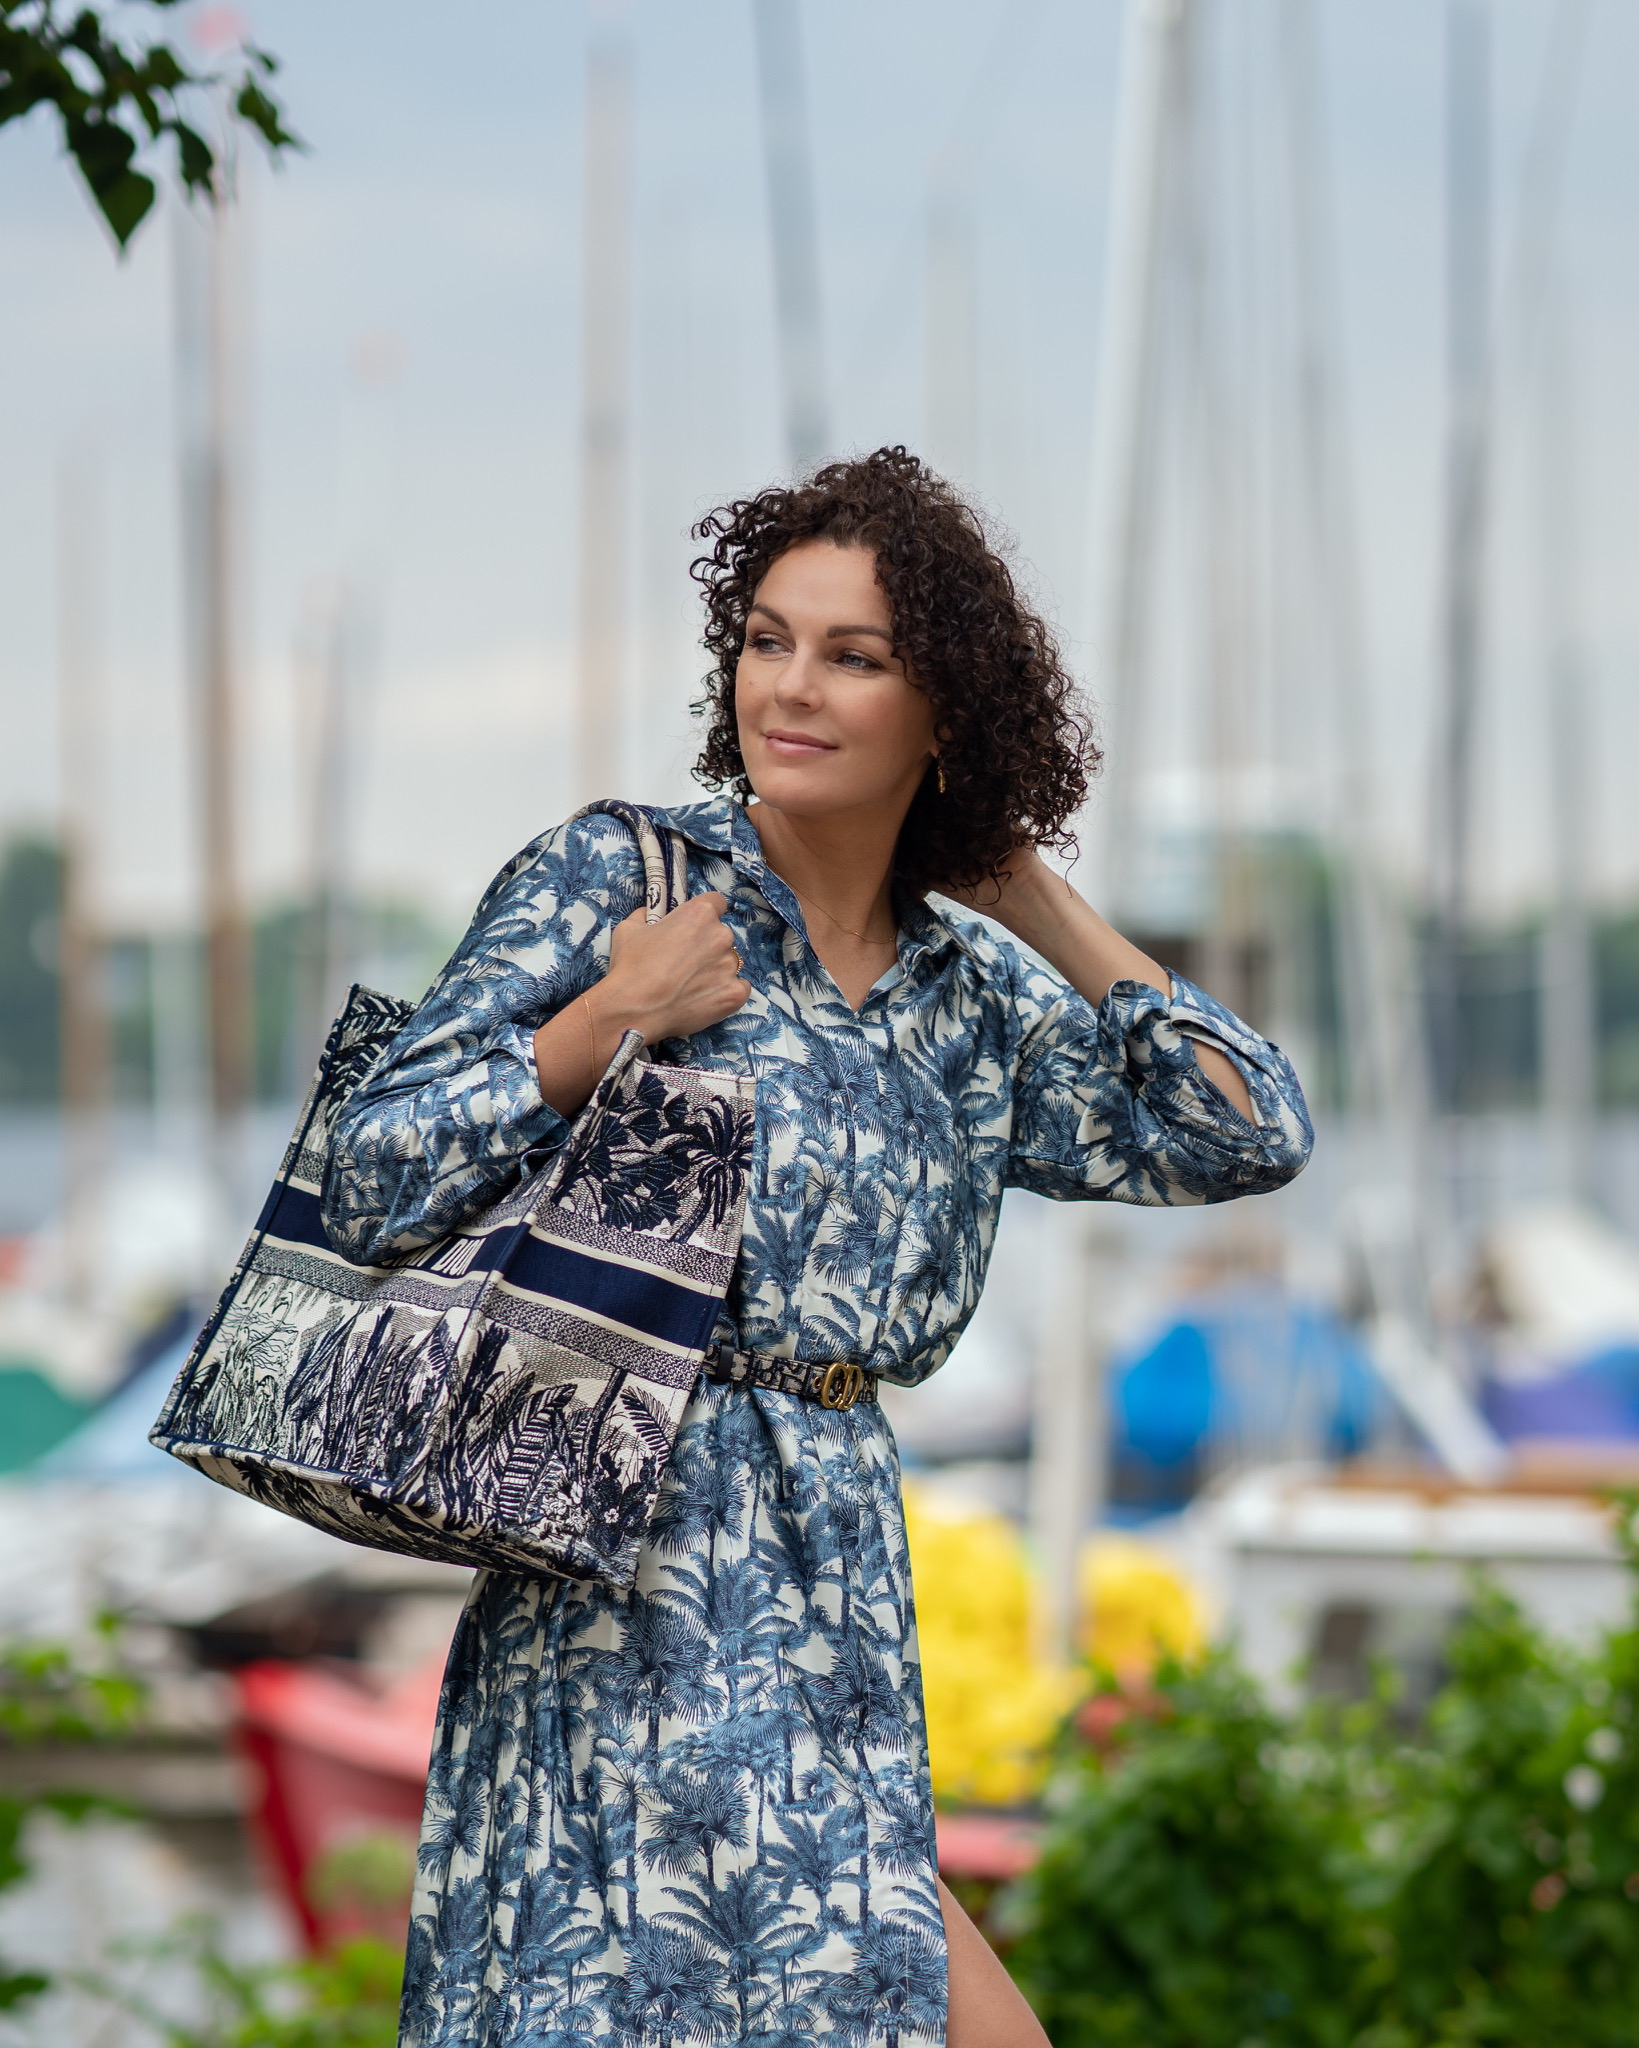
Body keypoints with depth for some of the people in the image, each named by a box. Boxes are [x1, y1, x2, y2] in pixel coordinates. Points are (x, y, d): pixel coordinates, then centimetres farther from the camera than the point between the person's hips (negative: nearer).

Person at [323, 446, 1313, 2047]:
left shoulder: (971, 1003, 13)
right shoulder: (615, 879, -3)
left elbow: (1248, 1133, 10)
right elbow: (373, 1187, -6)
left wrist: (1032, 898, 10)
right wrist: (610, 1021, -15)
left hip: (833, 1597, 6)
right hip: (651, 1591, -6)